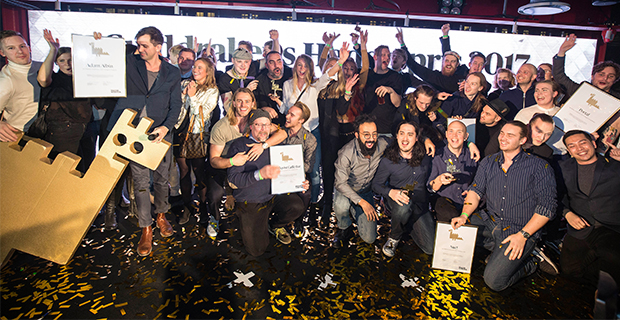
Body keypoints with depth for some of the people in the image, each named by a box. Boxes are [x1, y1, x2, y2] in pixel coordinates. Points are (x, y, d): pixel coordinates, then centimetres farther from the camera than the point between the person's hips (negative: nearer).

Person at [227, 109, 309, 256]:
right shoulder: (239, 145, -6)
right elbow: (233, 179, -16)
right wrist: (260, 174, -33)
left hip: (274, 196, 4)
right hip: (250, 203, -3)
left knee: (297, 205, -26)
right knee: (257, 250, -8)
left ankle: (274, 224, 8)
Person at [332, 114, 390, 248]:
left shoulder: (382, 144, -18)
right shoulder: (346, 154, -30)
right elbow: (340, 183, -26)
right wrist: (362, 202, -33)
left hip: (366, 192, 3)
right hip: (345, 190, -3)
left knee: (369, 238, -3)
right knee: (341, 206, -40)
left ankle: (353, 210, 26)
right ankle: (344, 229, -4)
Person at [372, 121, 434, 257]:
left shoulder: (425, 156, -4)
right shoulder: (388, 160, -9)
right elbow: (376, 184, -5)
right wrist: (391, 192, -24)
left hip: (420, 204, 2)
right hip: (396, 200, -2)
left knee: (431, 248, -8)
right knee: (404, 204, -40)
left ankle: (409, 225, 23)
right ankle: (394, 237, -9)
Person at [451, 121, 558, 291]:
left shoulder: (539, 167, -7)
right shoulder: (488, 162, 7)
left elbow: (547, 206, -9)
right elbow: (475, 191, 4)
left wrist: (522, 235, -17)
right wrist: (465, 215, -15)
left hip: (521, 229, -5)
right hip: (490, 220, 6)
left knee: (494, 281, -18)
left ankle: (531, 262, 12)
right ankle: (497, 248, 4)